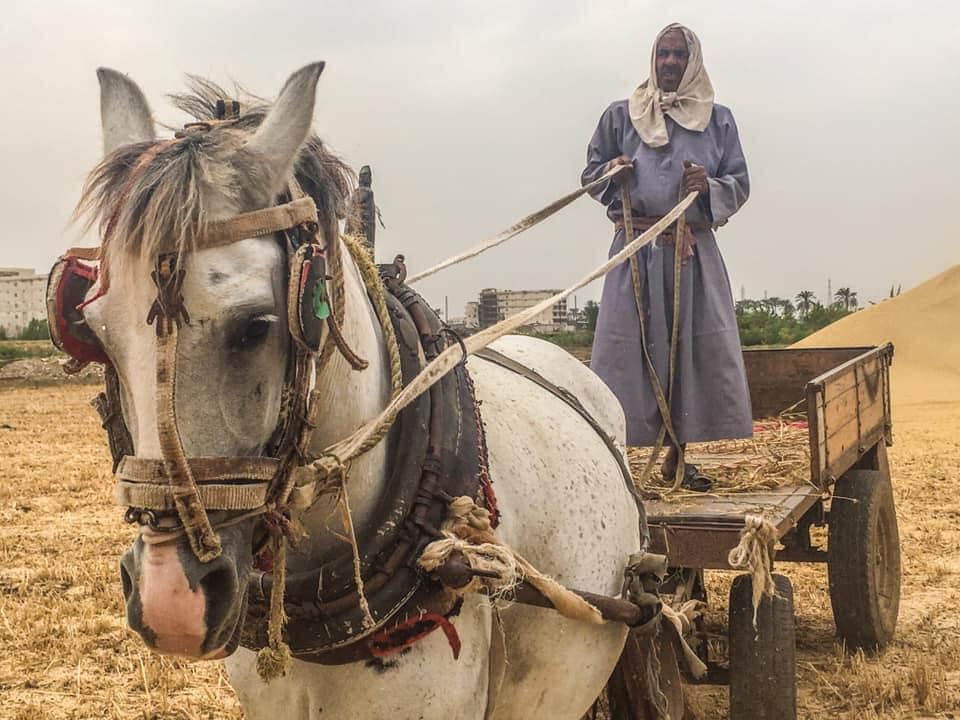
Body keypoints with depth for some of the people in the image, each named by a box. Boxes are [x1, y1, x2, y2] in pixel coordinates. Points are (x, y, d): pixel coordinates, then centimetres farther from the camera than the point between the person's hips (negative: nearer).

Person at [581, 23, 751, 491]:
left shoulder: (718, 119, 13)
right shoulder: (620, 115, 10)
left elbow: (740, 185, 10)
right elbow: (590, 174, 12)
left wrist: (710, 186, -11)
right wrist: (614, 172, -10)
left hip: (694, 251, 2)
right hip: (637, 248, -2)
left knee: (694, 346, 0)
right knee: (626, 345, -7)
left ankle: (677, 455, 11)